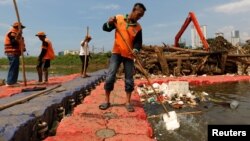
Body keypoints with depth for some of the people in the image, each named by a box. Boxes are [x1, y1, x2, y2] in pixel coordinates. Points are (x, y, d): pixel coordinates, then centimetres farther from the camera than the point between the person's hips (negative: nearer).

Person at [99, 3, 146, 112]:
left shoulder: (138, 28, 1)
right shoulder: (118, 18, 0)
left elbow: (138, 42, -1)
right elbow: (105, 28, 5)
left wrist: (135, 50, -22)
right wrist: (109, 23, -17)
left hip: (129, 55, 1)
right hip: (116, 53, -1)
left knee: (129, 80, 1)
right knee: (110, 77, -7)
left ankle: (128, 102, 14)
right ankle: (107, 101, 8)